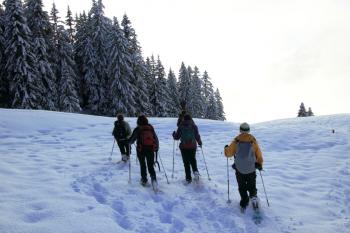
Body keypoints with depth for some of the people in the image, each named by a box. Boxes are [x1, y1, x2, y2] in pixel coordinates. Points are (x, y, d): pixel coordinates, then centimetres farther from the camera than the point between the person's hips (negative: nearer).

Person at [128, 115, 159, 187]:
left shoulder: (137, 129, -5)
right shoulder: (151, 128, 3)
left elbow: (132, 139, 2)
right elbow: (156, 139, 10)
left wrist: (129, 142, 25)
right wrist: (156, 148, 22)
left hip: (141, 150, -2)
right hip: (151, 149, 2)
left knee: (142, 165, 17)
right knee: (150, 166, 8)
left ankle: (144, 180, 20)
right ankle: (153, 178, -13)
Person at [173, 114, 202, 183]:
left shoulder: (181, 126, -2)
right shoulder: (193, 126, -1)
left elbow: (177, 137, 2)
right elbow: (197, 136, -3)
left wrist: (174, 134, 24)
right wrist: (200, 143, 15)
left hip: (184, 147, -1)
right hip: (193, 146, 1)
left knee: (186, 162, 7)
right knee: (192, 159, 22)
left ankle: (188, 178, 6)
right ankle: (195, 171, -2)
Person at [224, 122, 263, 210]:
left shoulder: (236, 141, -11)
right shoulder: (253, 141, -7)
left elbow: (228, 153, -7)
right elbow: (259, 155, -1)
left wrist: (226, 148, 15)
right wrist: (260, 164, 15)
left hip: (239, 169, -1)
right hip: (251, 169, 1)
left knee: (242, 187, 16)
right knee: (252, 186, 19)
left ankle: (244, 202, 15)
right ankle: (253, 196, 0)